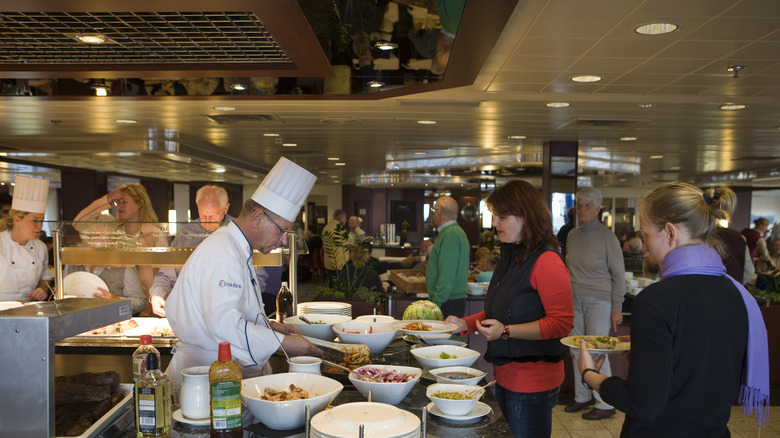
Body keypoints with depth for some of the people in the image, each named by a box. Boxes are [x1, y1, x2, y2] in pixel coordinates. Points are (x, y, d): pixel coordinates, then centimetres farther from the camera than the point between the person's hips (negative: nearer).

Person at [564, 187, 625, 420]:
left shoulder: (607, 237, -9)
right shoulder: (572, 235, 7)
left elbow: (619, 275, -7)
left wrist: (617, 309, -10)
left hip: (598, 302, -5)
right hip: (575, 301, 6)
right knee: (577, 351, 10)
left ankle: (605, 405, 9)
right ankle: (582, 397, 24)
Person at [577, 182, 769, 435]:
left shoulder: (657, 299, -24)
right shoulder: (740, 295, -2)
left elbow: (644, 405, -23)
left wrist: (589, 374, -7)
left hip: (663, 430, -7)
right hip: (716, 429, 7)